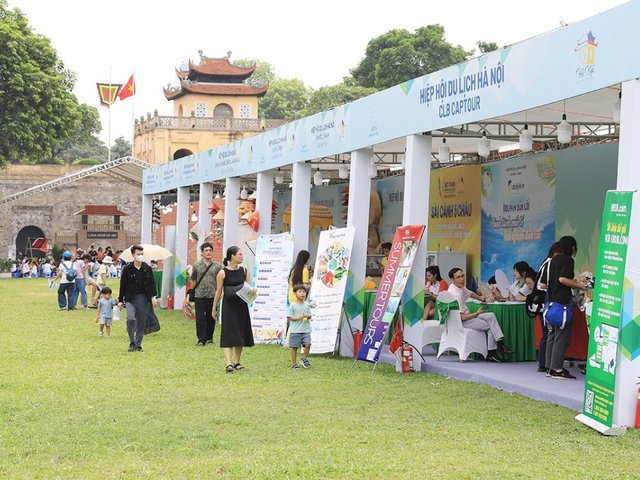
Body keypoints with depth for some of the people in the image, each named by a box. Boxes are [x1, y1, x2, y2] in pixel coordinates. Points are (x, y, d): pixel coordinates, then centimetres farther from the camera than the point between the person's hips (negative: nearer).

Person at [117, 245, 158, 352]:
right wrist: (120, 300, 3)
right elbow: (123, 285, 4)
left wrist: (153, 296, -8)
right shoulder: (127, 269, -1)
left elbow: (152, 284, 7)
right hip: (130, 298, -2)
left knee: (141, 322, 5)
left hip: (143, 298, 2)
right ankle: (132, 342, -3)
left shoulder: (147, 269, 4)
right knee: (130, 319, -19)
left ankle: (138, 344, 17)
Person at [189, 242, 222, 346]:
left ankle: (209, 337, 20)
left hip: (212, 296, 0)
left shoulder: (217, 266, 4)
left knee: (211, 318, 8)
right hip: (199, 296, 0)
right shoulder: (197, 266, 6)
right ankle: (201, 339, -1)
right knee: (200, 318, -4)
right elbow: (193, 280, 13)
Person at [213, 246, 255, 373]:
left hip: (242, 306, 5)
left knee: (240, 333, 9)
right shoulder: (223, 273, -7)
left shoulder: (244, 271, 6)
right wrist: (214, 309, 2)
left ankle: (237, 362, 22)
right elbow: (218, 292, -1)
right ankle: (228, 364, -15)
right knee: (228, 334, -9)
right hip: (228, 306, -5)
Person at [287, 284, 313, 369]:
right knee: (294, 347, 2)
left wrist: (307, 316, -14)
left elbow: (310, 316, 9)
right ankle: (294, 364, 13)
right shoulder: (292, 305, -4)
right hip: (295, 330, -3)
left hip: (306, 330, 3)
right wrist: (299, 318, -18)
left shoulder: (307, 305, 8)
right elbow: (289, 317, -6)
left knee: (307, 344, -13)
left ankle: (304, 359, 10)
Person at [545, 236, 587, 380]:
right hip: (562, 302, -9)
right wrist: (579, 286, -11)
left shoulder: (553, 260, 16)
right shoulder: (567, 260, -9)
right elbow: (562, 279, -20)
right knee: (562, 336, -6)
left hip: (552, 302, 9)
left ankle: (550, 367, 15)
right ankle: (557, 369, -7)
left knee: (552, 335, 12)